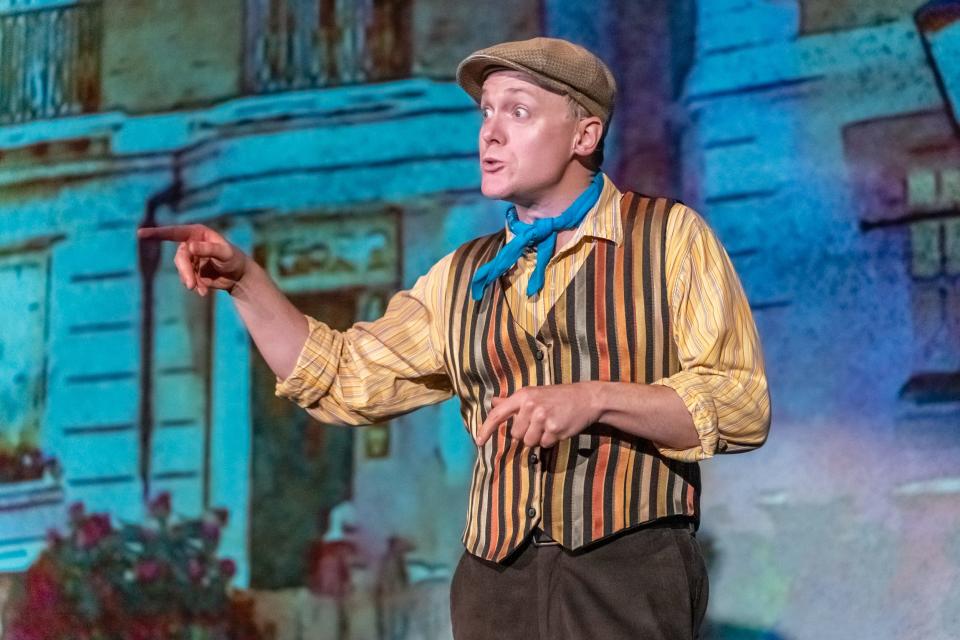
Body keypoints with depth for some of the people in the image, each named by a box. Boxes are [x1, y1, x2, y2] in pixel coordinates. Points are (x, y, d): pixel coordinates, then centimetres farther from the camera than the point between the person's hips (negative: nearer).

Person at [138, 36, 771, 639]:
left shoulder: (669, 236, 0)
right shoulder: (462, 278, 15)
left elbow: (742, 406, -6)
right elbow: (340, 379, 17)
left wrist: (594, 399, -19)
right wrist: (245, 279, 5)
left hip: (630, 575, -4)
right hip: (496, 580, 5)